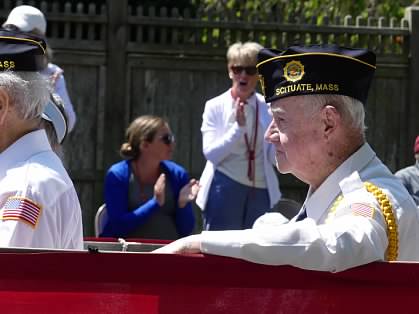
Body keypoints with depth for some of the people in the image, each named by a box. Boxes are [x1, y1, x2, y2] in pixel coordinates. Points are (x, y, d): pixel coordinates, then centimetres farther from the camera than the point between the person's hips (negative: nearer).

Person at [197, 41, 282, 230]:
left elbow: (275, 158, 5)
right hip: (225, 188, -2)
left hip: (261, 191, 2)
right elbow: (211, 153, -9)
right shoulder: (215, 106, -1)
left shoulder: (268, 108, 5)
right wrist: (238, 126, -18)